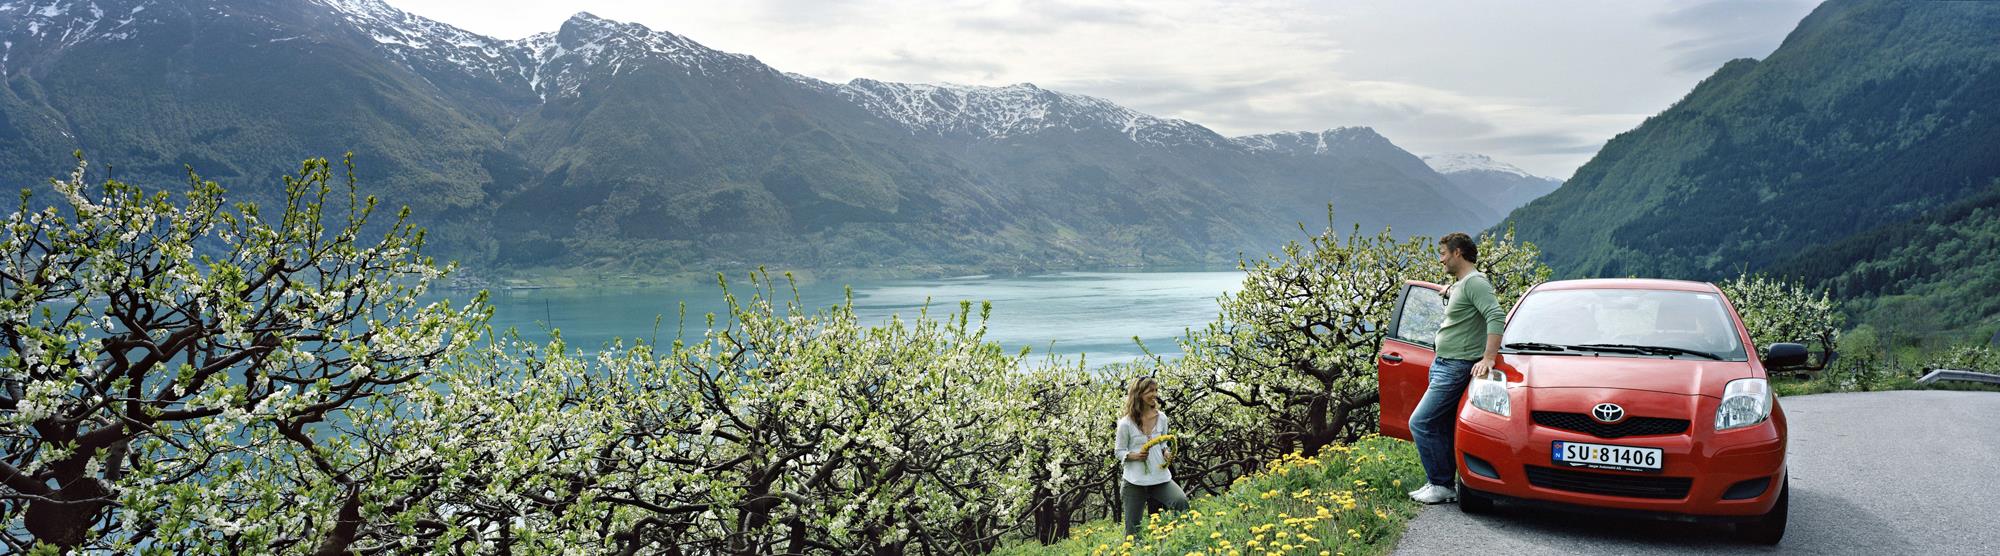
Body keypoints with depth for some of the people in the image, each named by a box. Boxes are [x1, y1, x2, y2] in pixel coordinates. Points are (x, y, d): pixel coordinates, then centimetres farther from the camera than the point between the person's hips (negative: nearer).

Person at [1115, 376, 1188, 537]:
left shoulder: (1161, 418, 2)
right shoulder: (1126, 423, -9)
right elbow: (1120, 452, -2)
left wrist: (1167, 453, -6)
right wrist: (1135, 456, -21)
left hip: (1160, 476, 3)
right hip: (1135, 481, -3)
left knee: (1182, 502, -23)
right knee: (1134, 528, 4)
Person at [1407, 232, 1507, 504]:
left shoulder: (1475, 282, -13)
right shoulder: (1458, 285, 19)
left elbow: (1497, 317, -25)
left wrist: (1488, 358, -28)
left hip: (1458, 367, -10)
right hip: (1443, 364, 10)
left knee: (1421, 423, -12)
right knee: (1440, 428, 10)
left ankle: (1441, 485, -6)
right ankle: (1444, 483, 15)